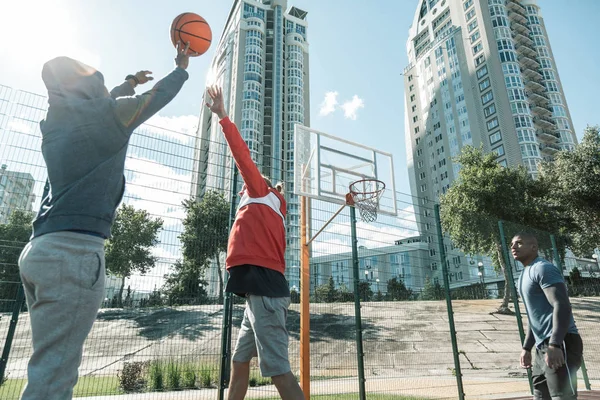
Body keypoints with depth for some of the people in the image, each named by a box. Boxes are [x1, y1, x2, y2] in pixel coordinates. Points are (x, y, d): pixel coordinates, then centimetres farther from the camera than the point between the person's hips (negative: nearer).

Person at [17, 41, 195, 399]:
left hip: (38, 250, 9)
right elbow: (159, 96, 12)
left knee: (52, 368, 14)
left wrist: (129, 82, 50)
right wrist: (182, 68, 31)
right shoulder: (109, 114, -2)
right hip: (75, 252, -8)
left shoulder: (56, 122, 18)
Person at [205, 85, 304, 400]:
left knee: (278, 370, -10)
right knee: (239, 362, 17)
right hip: (262, 289, 10)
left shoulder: (262, 194, 6)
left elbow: (242, 155, -1)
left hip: (264, 290, -10)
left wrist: (222, 116, 2)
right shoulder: (266, 209, 28)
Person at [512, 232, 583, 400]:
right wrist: (527, 347, 23)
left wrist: (555, 344, -30)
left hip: (560, 345, -10)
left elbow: (562, 306, -21)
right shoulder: (525, 275, 21)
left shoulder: (543, 268, -9)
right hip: (543, 347, 10)